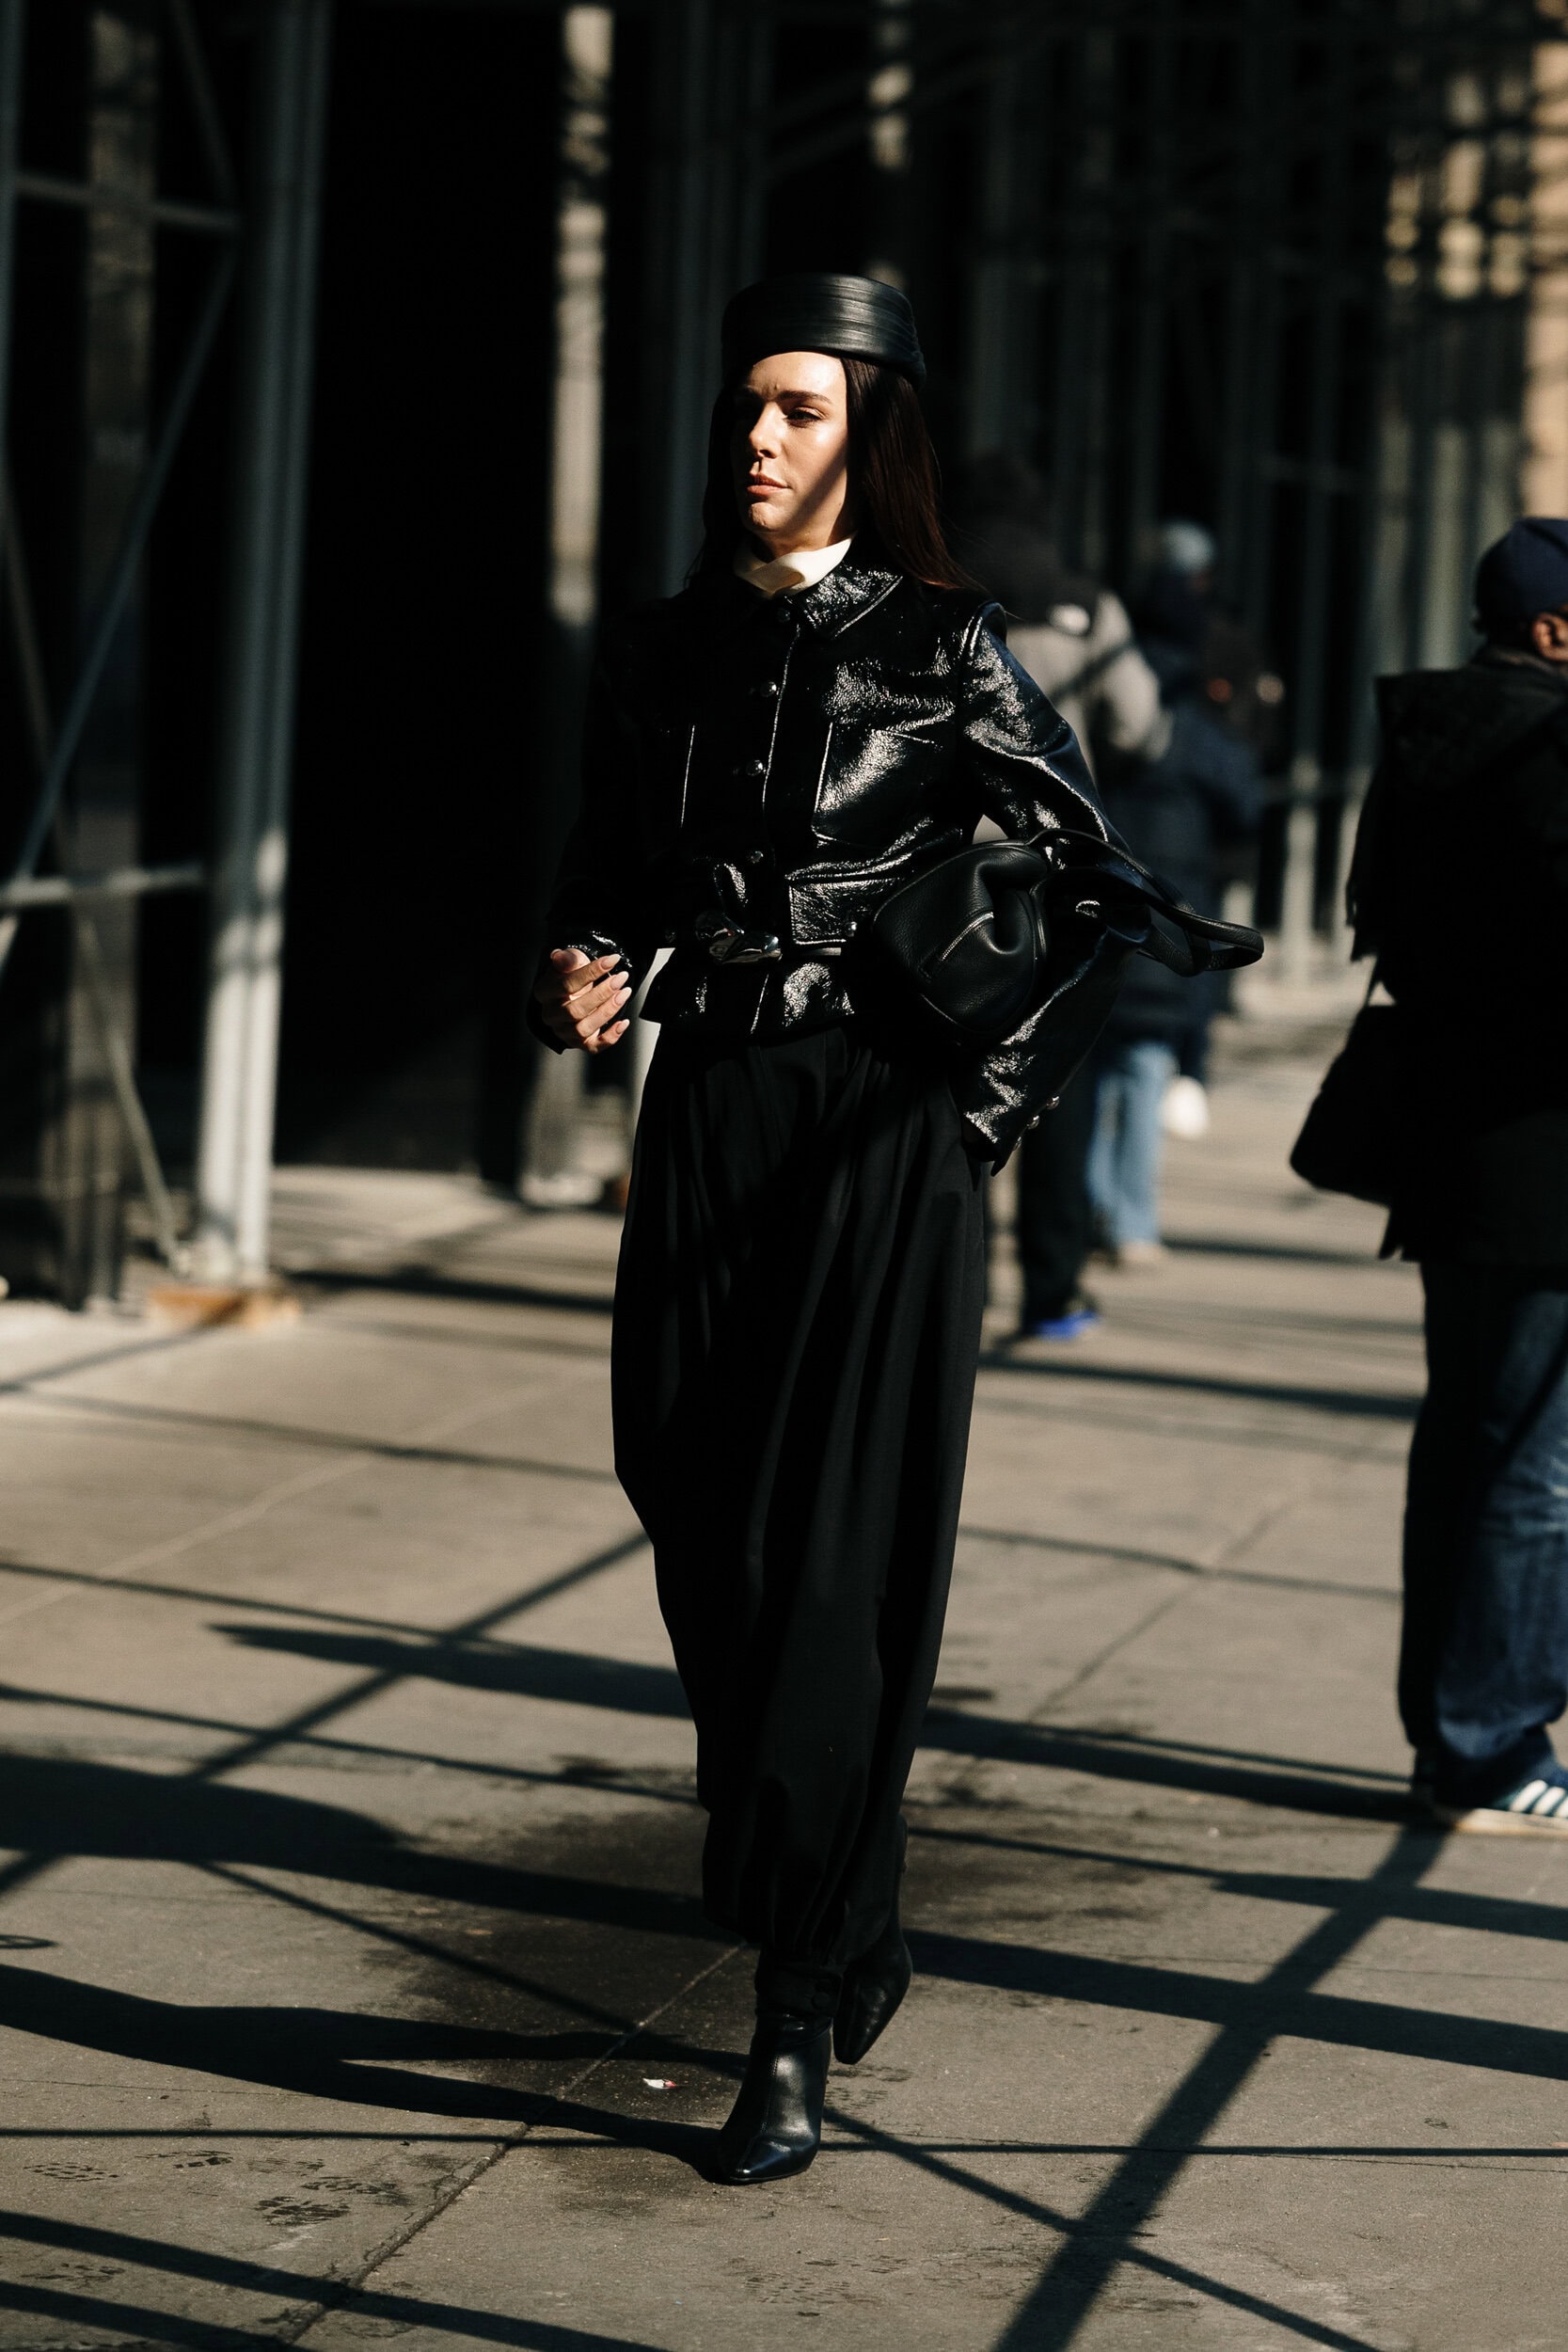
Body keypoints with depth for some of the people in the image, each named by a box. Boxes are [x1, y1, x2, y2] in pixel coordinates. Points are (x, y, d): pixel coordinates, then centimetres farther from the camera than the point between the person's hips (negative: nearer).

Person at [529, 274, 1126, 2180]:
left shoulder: (940, 649, -2)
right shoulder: (659, 656, 10)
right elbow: (613, 881, 17)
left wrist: (993, 1109, -4)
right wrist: (583, 987, -5)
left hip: (879, 1128, -5)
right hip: (702, 1120, 5)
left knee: (828, 1566, -10)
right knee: (703, 1549, 7)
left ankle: (798, 2028, -9)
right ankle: (850, 1938, 28)